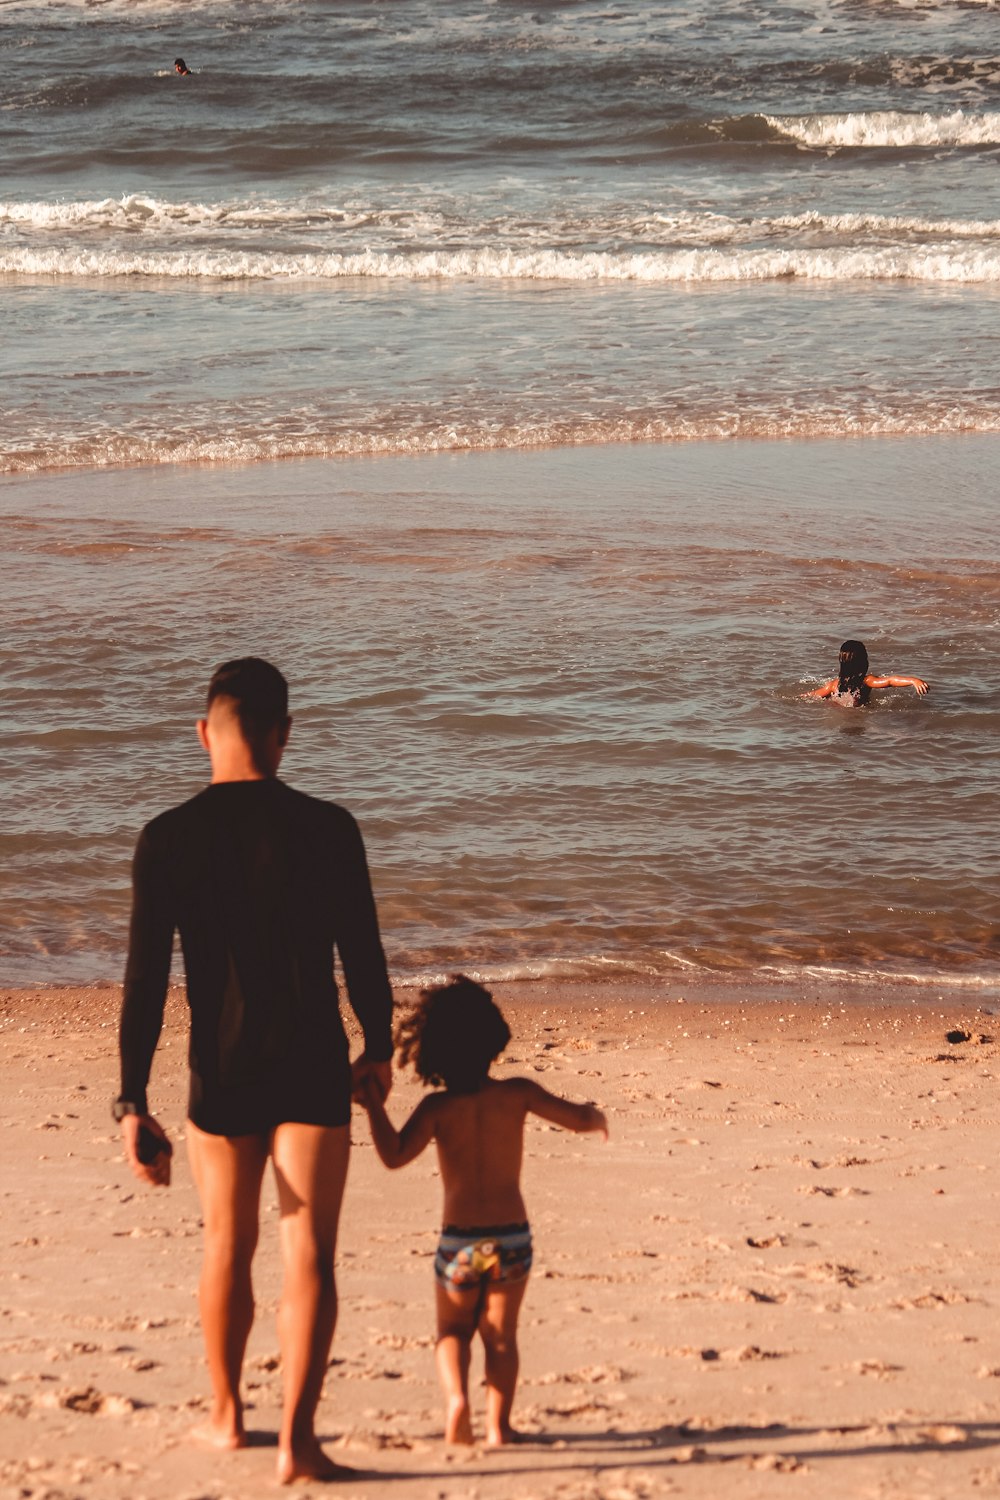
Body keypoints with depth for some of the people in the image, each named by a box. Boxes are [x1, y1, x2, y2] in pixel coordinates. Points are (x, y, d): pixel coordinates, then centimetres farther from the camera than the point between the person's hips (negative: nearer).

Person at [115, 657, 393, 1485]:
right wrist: (380, 1048, 16)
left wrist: (133, 1104, -5)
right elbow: (363, 957, -1)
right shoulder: (327, 829, -8)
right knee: (310, 1253, 1)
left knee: (227, 1246, 18)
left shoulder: (167, 838, -6)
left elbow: (146, 981, -8)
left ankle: (227, 1415, 33)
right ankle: (297, 1436, -7)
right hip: (313, 1072, -2)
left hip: (222, 1075, 2)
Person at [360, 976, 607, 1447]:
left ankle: (456, 1396, -9)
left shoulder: (438, 1108, -11)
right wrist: (596, 1116, 24)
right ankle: (498, 1423, 7)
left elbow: (395, 1155, -21)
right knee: (500, 1334, 15)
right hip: (512, 1234, 1)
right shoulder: (517, 1094, -5)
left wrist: (375, 1106, -15)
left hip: (459, 1240, -1)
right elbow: (578, 1118, 2)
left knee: (453, 1330, 16)